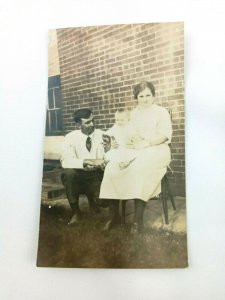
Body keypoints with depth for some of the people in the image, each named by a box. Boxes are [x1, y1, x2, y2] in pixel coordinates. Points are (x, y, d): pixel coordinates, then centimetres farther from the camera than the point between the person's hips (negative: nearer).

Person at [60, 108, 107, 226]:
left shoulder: (101, 135, -6)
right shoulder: (71, 137, -12)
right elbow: (65, 161, -26)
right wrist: (87, 161, -40)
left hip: (96, 174, 2)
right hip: (77, 174, -1)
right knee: (68, 173, -34)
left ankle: (92, 201, 17)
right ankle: (76, 212, -13)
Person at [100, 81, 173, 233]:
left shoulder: (161, 112, 8)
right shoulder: (133, 114, 24)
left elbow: (165, 134, -7)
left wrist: (145, 143, -21)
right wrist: (129, 143, -11)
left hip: (156, 150, -4)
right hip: (134, 151, 5)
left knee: (139, 169, -38)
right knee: (111, 169, -24)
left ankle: (138, 219, -29)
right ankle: (114, 215, -15)